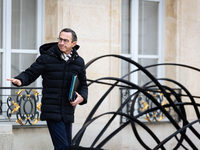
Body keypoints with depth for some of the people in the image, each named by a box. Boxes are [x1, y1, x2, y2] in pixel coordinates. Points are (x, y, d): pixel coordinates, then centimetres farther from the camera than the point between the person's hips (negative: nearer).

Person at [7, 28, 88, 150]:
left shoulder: (79, 62, 9)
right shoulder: (47, 58, -4)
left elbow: (83, 84, 19)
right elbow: (30, 73, -1)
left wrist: (82, 97, -1)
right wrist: (20, 80, -23)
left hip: (68, 112, 5)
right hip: (52, 111, -5)